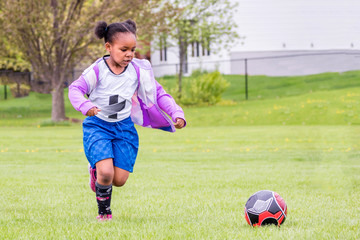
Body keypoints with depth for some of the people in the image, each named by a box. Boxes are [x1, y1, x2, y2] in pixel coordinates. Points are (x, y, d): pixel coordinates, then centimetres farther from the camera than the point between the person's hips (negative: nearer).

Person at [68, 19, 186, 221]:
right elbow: (75, 89, -20)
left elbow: (158, 93, 3)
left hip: (124, 127, 3)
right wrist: (86, 106, -40)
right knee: (106, 173, -21)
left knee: (119, 180, -3)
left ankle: (96, 169, 33)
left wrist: (177, 114, -10)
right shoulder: (97, 70, -12)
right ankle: (104, 212, 6)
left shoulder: (138, 70, -4)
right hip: (98, 126, -3)